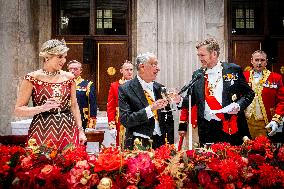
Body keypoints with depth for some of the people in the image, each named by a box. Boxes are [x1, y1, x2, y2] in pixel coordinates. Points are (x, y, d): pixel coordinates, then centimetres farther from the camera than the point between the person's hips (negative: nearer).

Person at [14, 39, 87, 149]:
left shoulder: (69, 77, 7)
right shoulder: (32, 78, -4)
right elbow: (18, 110, -4)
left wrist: (80, 130, 9)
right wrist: (42, 108, -18)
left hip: (68, 130, 3)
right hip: (42, 131, -3)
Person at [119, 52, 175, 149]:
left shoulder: (160, 88, 11)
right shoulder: (125, 89, -5)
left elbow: (168, 119, 14)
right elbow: (125, 120, -14)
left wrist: (170, 144, 5)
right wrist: (150, 109, -22)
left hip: (160, 143, 4)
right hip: (139, 144, -4)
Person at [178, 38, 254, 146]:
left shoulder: (233, 70, 3)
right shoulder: (197, 75, 11)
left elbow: (249, 93, 5)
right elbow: (191, 100, 13)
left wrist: (239, 105, -12)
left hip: (231, 129, -2)